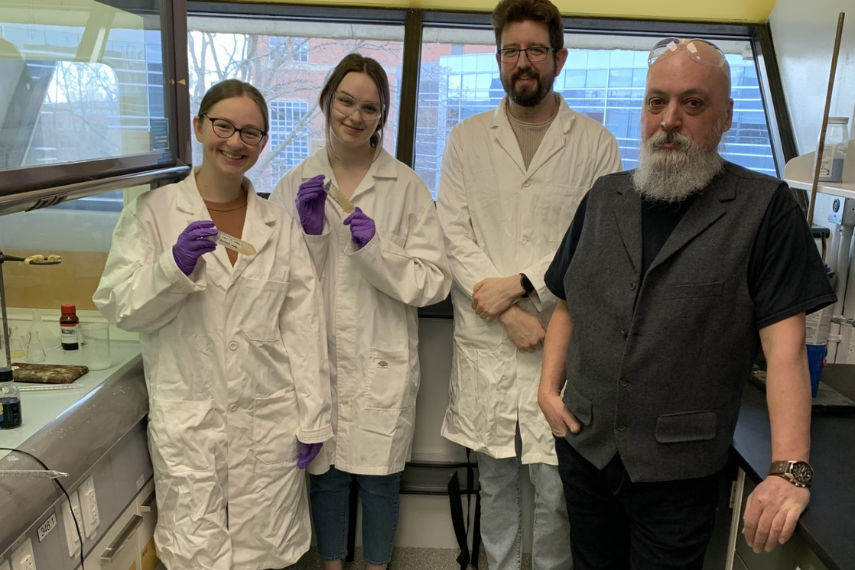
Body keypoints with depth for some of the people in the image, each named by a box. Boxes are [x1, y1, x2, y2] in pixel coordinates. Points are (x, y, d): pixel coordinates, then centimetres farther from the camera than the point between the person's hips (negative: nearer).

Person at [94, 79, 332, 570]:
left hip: (270, 419, 2)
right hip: (187, 420, -1)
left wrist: (312, 417, -1)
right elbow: (119, 308, -2)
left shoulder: (281, 223, 6)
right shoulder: (153, 211, 1)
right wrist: (175, 265, -20)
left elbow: (304, 324, 2)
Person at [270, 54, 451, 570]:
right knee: (325, 475, 16)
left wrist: (376, 246, -20)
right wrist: (308, 231, -15)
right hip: (318, 357, 2)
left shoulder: (407, 186, -4)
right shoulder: (296, 184, 3)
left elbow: (435, 282, -8)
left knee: (379, 479, 13)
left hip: (382, 361, -1)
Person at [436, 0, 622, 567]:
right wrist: (505, 313, -11)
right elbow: (455, 235, -1)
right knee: (495, 478, 16)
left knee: (557, 489, 6)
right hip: (485, 339, 2)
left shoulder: (596, 143, 2)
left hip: (562, 340, -1)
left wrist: (521, 284, -14)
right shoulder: (466, 139, 6)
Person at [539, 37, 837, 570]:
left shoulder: (765, 207, -7)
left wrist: (790, 469, -21)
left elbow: (785, 344, -13)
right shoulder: (604, 198, 5)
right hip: (584, 448, 4)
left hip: (679, 467, -3)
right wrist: (549, 387, -2)